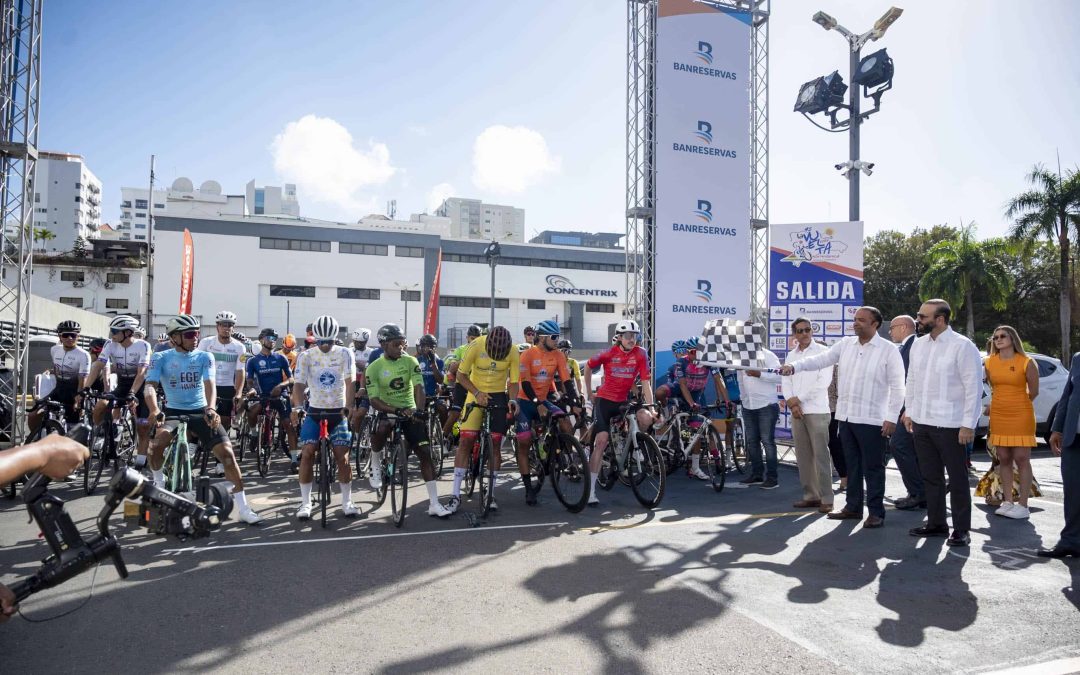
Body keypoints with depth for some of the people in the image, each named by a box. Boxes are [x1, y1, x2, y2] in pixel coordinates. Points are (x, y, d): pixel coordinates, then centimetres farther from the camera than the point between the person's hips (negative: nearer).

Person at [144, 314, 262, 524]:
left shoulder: (204, 357, -1)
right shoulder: (161, 358, -1)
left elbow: (209, 384, -15)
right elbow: (150, 386, -14)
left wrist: (210, 408, -35)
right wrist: (154, 410, -35)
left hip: (200, 412, 0)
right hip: (173, 411, 0)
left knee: (227, 452, -15)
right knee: (157, 444, -31)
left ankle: (244, 508, -9)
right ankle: (159, 482, 3)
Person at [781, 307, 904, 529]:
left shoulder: (888, 350, -7)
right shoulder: (846, 344, 8)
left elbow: (897, 387, -8)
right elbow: (821, 359, 6)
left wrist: (892, 418, -12)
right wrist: (794, 367, -10)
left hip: (872, 419, -5)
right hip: (846, 416, 6)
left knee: (873, 467, 1)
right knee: (852, 465, 14)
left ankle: (876, 512, 11)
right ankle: (853, 507, 25)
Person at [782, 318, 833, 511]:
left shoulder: (822, 351, -1)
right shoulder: (791, 355, 16)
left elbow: (824, 381, -10)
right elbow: (786, 382, 11)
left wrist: (799, 398, -10)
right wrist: (791, 402, -7)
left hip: (817, 410, -6)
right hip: (796, 411, 6)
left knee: (820, 455, -8)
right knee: (803, 455, 7)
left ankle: (826, 498, -4)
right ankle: (810, 495, 14)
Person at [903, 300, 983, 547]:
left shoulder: (962, 346, -11)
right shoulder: (918, 344, 8)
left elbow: (973, 387, -12)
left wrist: (968, 424, -14)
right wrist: (909, 411, 12)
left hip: (950, 424, -6)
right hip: (922, 423, 6)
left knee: (957, 479, 5)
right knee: (930, 477, 15)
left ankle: (961, 529, 15)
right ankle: (936, 523, 27)